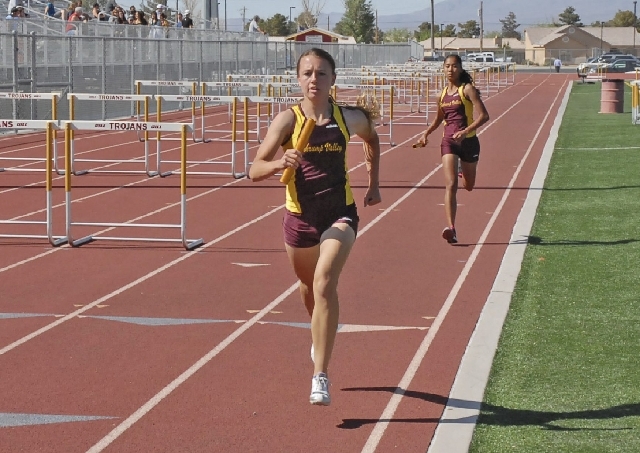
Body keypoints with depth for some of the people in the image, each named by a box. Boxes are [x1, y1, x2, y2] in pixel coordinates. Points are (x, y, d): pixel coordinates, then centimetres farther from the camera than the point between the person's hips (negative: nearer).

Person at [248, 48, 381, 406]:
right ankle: (320, 339, 55)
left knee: (325, 284, -22)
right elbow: (255, 171, -13)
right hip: (300, 217, 2)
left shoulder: (349, 118, -5)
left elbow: (372, 138, 20)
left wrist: (374, 184, 18)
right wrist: (279, 164, -34)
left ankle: (321, 376, -21)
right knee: (309, 287, 22)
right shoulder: (288, 120, -9)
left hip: (340, 214, -2)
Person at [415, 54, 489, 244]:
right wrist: (426, 133, 12)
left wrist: (465, 131, -27)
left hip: (468, 141, -2)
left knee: (468, 186, 17)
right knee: (451, 185, -15)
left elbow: (484, 115, -16)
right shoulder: (443, 93, 8)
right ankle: (451, 229, -23)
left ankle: (466, 173, 57)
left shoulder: (467, 89, -7)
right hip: (448, 142, 2)